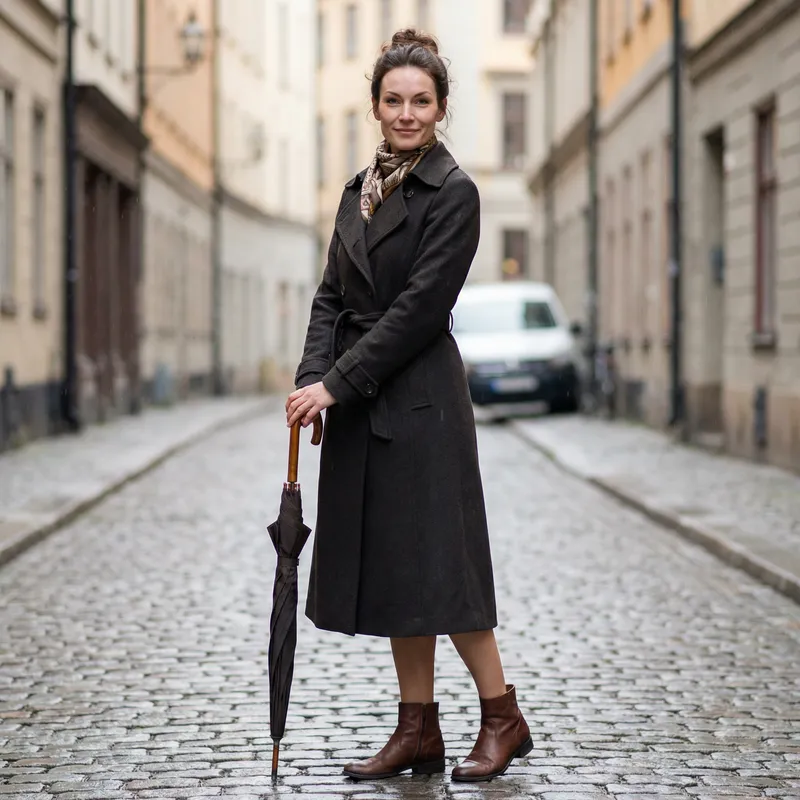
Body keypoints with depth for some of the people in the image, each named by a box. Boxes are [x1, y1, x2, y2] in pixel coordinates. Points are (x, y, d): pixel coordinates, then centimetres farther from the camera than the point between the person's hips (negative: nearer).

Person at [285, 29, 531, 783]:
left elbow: (419, 307, -15)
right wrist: (312, 378, -5)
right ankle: (418, 730, 17)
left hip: (417, 400, -7)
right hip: (360, 405, 7)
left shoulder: (452, 192, -9)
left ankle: (502, 716, 11)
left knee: (433, 562, -4)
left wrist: (336, 383, -16)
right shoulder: (360, 189, 13)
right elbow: (332, 295, 11)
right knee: (385, 562, 9)